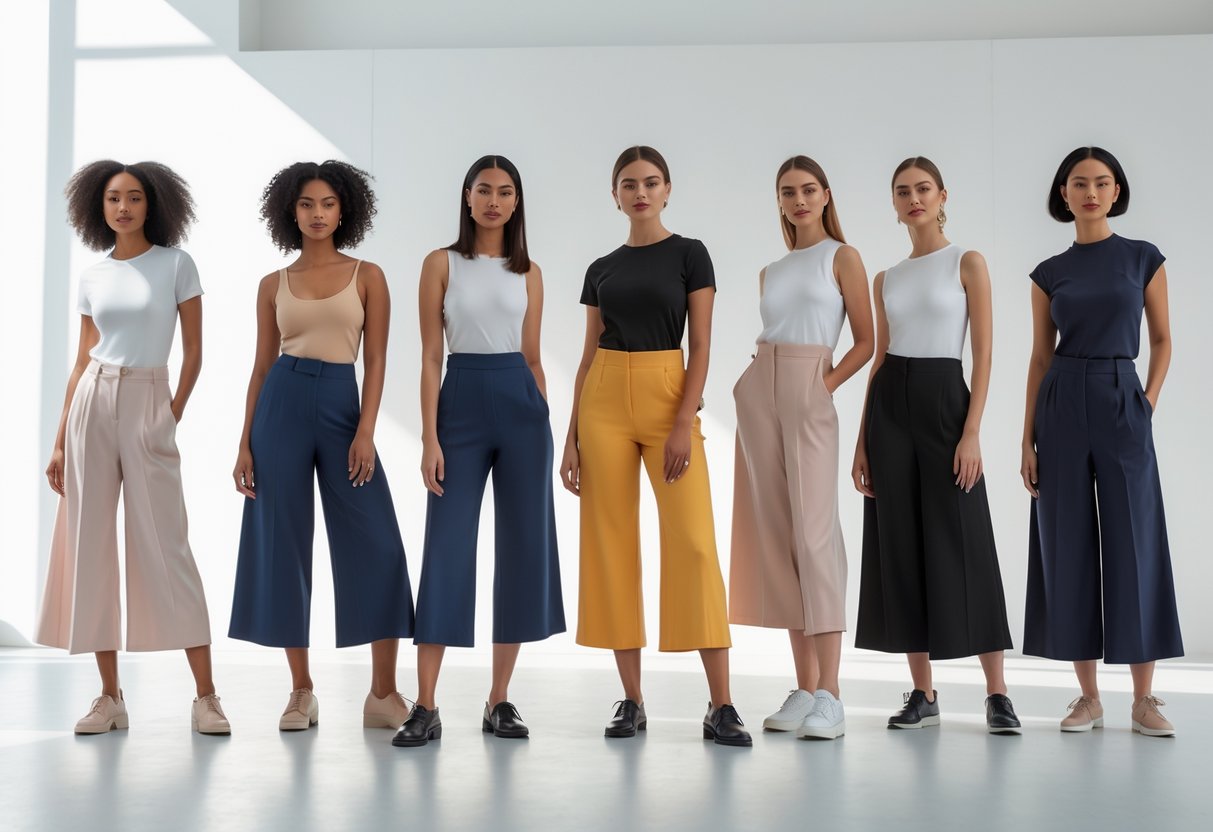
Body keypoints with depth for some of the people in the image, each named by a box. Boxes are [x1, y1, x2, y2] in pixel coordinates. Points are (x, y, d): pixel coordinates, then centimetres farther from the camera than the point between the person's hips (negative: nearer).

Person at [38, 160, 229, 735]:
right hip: (92, 405, 4)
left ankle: (204, 696, -2)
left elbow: (194, 353, 2)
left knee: (164, 546, -7)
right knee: (90, 546, 1)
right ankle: (110, 697, 9)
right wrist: (59, 442, 10)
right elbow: (82, 360, 13)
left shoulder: (176, 265, 1)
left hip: (147, 403, -4)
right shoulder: (92, 277, 11)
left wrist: (174, 416, -5)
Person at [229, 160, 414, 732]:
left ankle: (383, 693, 2)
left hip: (342, 405, -1)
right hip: (282, 406, 1)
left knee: (377, 549, -6)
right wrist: (245, 443, 3)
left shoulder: (367, 276, 6)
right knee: (283, 545, 2)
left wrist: (366, 431, -11)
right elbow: (261, 366, 10)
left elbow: (375, 360, 0)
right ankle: (301, 691, 13)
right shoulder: (274, 285, 10)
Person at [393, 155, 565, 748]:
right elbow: (430, 356, -2)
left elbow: (533, 357, 12)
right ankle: (425, 708, -1)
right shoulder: (442, 264, 3)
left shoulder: (528, 273, 10)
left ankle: (499, 700, 13)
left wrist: (546, 424, 9)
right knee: (448, 548, -5)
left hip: (520, 404, 3)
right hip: (461, 402, -3)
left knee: (522, 546, 2)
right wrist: (430, 438, -9)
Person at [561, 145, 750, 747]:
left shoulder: (689, 255, 2)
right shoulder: (601, 269, 12)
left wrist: (684, 423, -15)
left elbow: (701, 347, -4)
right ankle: (631, 699, 10)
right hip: (605, 403, 4)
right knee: (612, 543, 2)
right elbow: (588, 357, 12)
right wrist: (572, 438, 5)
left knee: (693, 542, -11)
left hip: (668, 398, -3)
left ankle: (720, 704, -6)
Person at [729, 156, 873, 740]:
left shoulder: (842, 257, 4)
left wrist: (828, 384, -8)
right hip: (758, 394, 5)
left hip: (809, 395, -5)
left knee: (814, 532, -13)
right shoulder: (770, 270, 19)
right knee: (777, 535, 2)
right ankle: (804, 689, 7)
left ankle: (829, 697, -14)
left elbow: (866, 341, 1)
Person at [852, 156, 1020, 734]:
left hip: (944, 399, -4)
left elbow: (984, 354, -5)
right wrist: (862, 443, 7)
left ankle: (997, 693, 2)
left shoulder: (967, 263, 1)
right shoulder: (886, 280, 13)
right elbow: (879, 359, 13)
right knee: (901, 544, 3)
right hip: (890, 406, 4)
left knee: (961, 542, -5)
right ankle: (923, 694, 11)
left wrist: (972, 432, -14)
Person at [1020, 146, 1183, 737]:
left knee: (1135, 544, -3)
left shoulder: (1144, 259, 5)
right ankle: (1088, 696, 11)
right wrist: (1027, 439, 3)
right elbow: (1040, 358, 8)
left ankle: (1144, 698, 6)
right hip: (1062, 406, 1)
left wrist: (1149, 404, -3)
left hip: (1123, 403, -1)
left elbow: (1161, 340, 10)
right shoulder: (1049, 273, 7)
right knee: (1068, 545, 2)